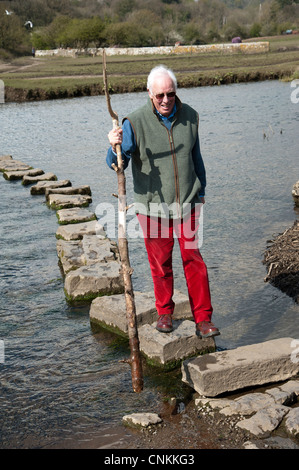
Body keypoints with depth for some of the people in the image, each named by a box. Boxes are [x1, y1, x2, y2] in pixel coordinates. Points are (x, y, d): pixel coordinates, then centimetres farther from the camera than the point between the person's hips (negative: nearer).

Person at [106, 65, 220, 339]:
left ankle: (203, 320, 9)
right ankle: (165, 312, 29)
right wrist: (115, 147, -36)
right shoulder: (135, 123, -12)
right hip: (153, 207, -2)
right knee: (160, 263, 8)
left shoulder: (190, 116, 1)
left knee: (194, 260, 1)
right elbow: (117, 164, -14)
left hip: (187, 204, 3)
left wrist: (201, 191, 21)